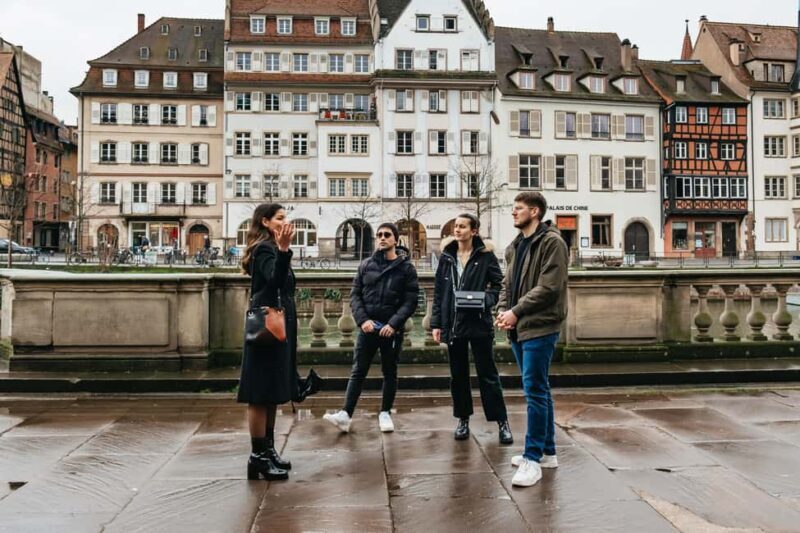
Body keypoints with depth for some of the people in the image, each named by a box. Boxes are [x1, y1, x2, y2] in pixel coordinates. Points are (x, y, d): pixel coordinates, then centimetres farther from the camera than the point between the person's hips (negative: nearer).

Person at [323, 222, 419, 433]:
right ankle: (346, 414, -3)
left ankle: (385, 413, 20)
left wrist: (393, 324, -16)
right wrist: (363, 319, -10)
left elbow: (411, 301, -6)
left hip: (392, 329, -1)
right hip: (368, 327, 2)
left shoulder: (406, 268, -1)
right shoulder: (366, 265, 6)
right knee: (358, 371, -1)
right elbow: (355, 295, 5)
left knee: (390, 372, 9)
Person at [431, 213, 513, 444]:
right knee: (458, 375, 11)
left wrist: (487, 300, -19)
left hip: (479, 323, -3)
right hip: (453, 323, 4)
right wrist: (436, 323, 4)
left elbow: (498, 284, 0)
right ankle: (463, 420, 24)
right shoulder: (447, 256, 7)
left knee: (488, 374, 2)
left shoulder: (485, 255, -3)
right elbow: (439, 291, 8)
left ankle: (502, 422, 10)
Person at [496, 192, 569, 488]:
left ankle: (533, 458, -3)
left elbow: (548, 287, -17)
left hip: (540, 327, -8)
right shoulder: (515, 246, 17)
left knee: (535, 390, -8)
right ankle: (547, 451, 23)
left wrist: (516, 312, -17)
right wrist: (502, 309, -2)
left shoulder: (552, 242, -9)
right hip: (518, 328, 9)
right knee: (537, 390, 14)